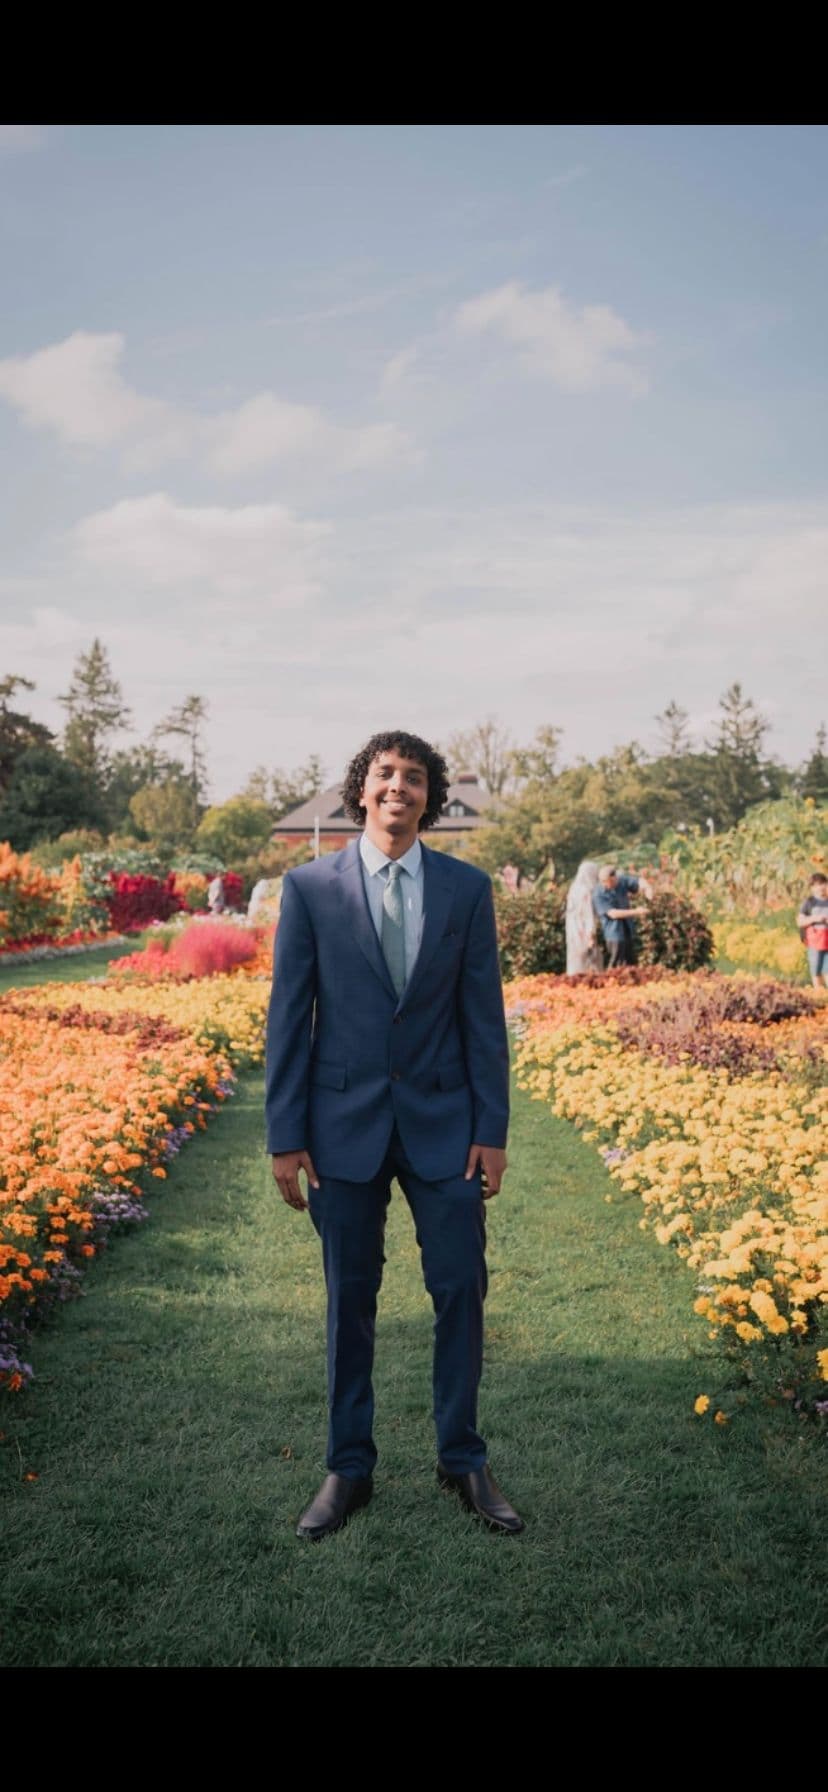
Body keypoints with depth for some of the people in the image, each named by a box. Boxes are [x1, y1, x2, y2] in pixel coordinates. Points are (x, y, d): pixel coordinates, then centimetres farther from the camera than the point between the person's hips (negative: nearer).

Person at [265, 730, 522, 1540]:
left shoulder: (467, 888, 0)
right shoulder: (309, 886, -3)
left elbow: (483, 1014, 1)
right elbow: (288, 1016, -2)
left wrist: (492, 1130, -2)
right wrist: (285, 1136, -4)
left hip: (442, 1122, 1)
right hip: (345, 1123, 0)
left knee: (460, 1290, 7)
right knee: (350, 1301, 11)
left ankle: (462, 1458, 27)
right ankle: (349, 1466, 27)